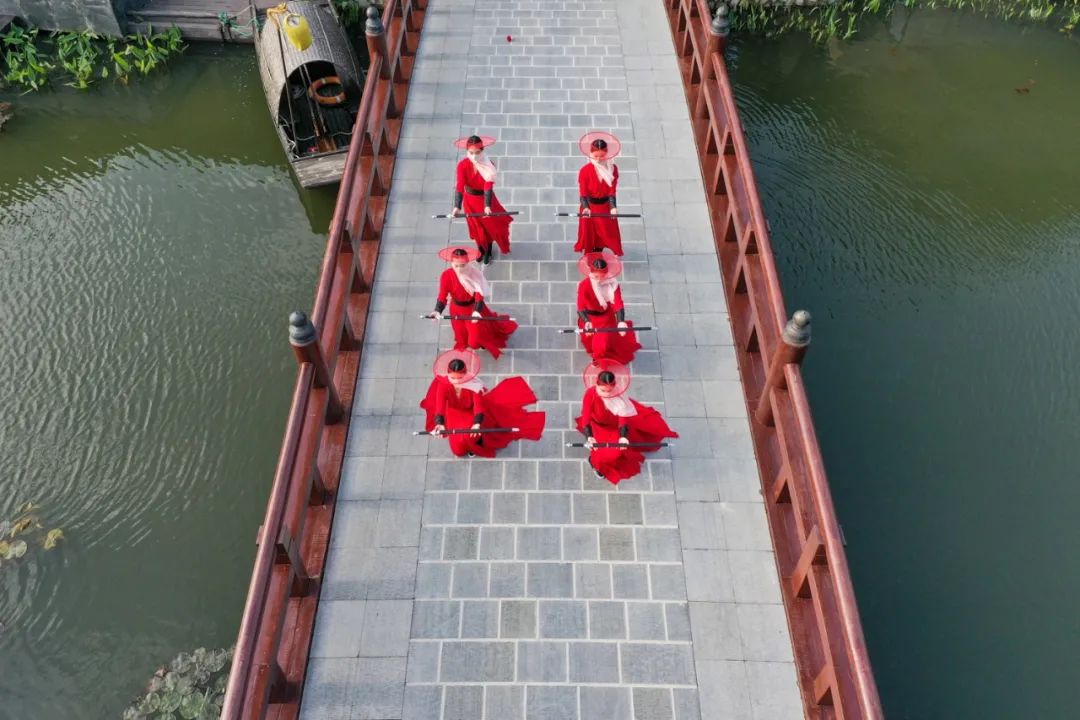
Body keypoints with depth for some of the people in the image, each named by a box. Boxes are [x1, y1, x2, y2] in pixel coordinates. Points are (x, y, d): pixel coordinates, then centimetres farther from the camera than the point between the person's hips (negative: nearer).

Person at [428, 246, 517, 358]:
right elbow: (442, 296, -27)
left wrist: (477, 311, -44)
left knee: (478, 333, 18)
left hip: (473, 307, -1)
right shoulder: (446, 276, -29)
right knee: (462, 335, 24)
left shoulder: (474, 273, -30)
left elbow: (479, 294, -28)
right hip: (457, 310, 1)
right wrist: (437, 311, -45)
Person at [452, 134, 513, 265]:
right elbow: (460, 186, -30)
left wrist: (487, 206, -46)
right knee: (476, 227, 19)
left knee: (490, 225, 15)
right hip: (470, 200, 1)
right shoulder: (463, 165, -23)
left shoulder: (489, 166, -24)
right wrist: (457, 207, -43)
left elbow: (488, 187, -31)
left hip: (485, 198, -1)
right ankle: (481, 249, 47)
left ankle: (488, 251, 42)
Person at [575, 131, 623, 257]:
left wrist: (613, 207, -27)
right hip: (589, 207, -2)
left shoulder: (613, 169, -10)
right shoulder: (585, 170, -18)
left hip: (605, 206, 3)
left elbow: (612, 191, -11)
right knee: (588, 235, 8)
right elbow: (583, 193, -18)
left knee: (603, 234, 16)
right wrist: (586, 208, -36)